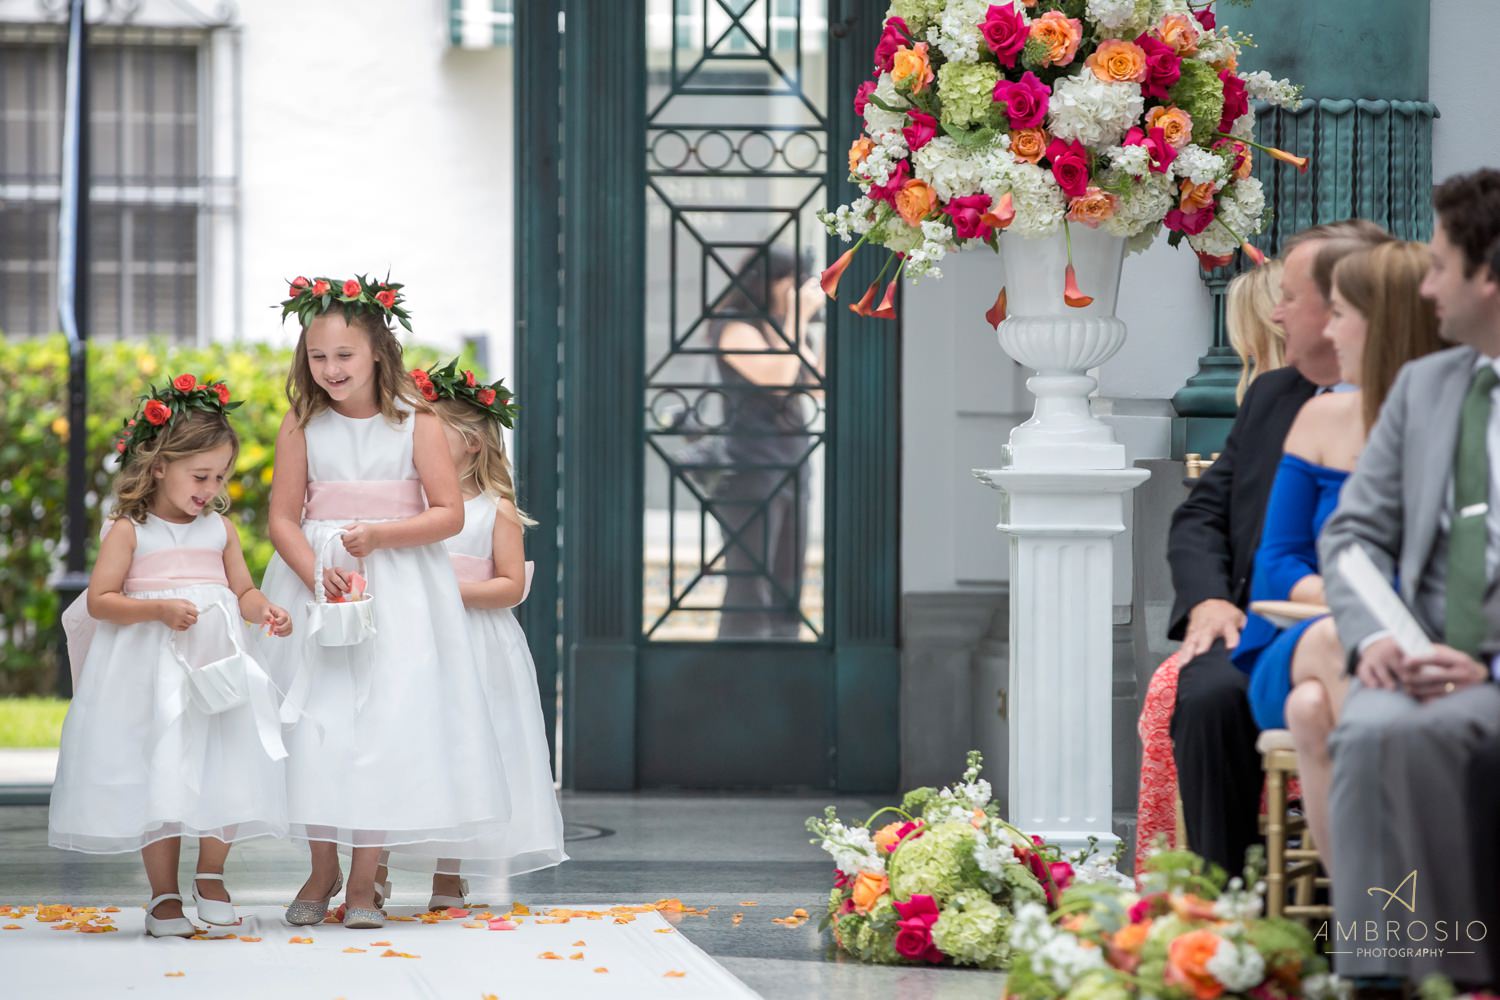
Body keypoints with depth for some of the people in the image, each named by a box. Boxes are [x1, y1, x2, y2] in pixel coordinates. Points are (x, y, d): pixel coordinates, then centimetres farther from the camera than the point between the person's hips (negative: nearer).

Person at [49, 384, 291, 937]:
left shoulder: (220, 528, 9)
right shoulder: (130, 530, -4)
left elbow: (243, 590, 15)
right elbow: (100, 600, -8)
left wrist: (266, 611, -6)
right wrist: (158, 610, -20)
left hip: (217, 662, 4)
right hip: (152, 670, -4)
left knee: (223, 770, 0)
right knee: (161, 776, -3)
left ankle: (210, 874, 20)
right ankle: (164, 895, 7)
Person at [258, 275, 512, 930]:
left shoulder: (416, 423, -5)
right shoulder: (302, 427, 0)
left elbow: (449, 513, -6)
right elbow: (283, 518, -1)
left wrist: (379, 537, -19)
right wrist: (318, 577, -17)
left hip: (400, 596, -1)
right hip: (317, 587, 1)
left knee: (386, 725, -5)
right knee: (317, 726, 0)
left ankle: (362, 881, 2)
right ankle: (321, 873, 14)